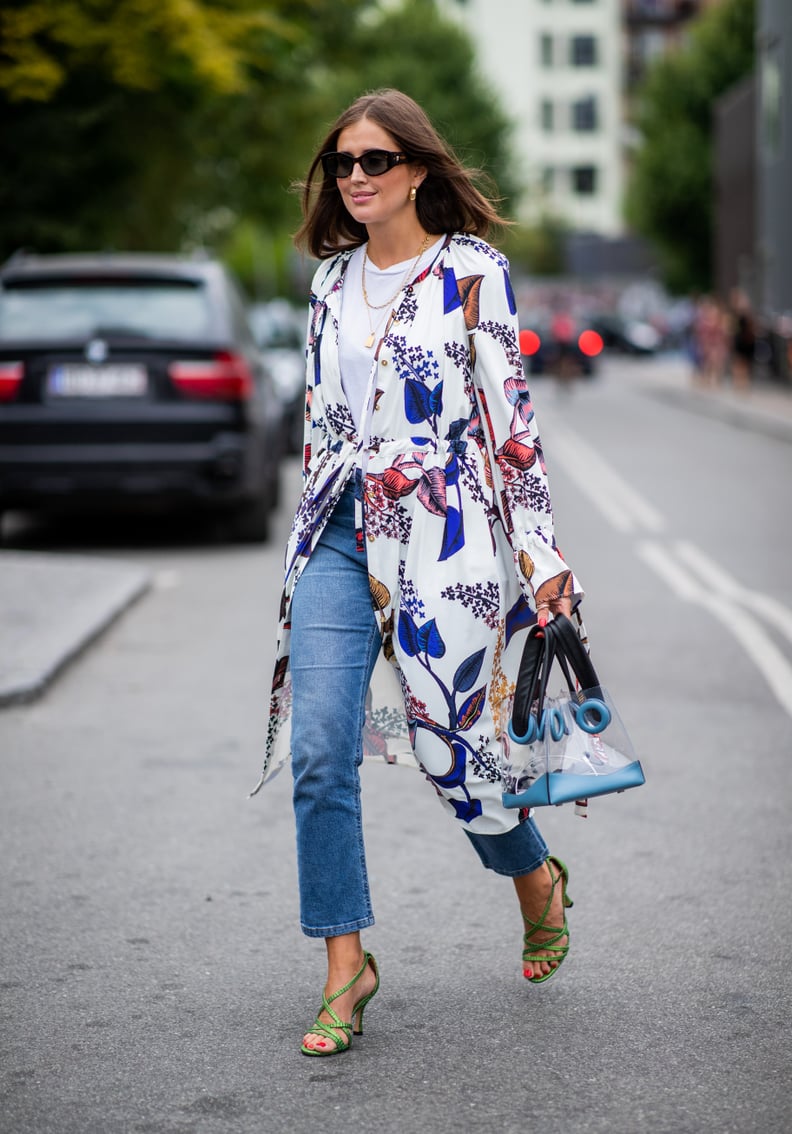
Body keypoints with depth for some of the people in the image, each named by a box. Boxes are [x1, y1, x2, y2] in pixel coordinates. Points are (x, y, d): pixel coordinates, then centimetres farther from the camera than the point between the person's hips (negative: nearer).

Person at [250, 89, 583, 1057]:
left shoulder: (473, 271, -3)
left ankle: (538, 879, 36)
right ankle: (345, 967, 3)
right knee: (319, 750, -7)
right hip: (340, 538, 4)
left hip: (445, 535, -4)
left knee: (450, 746, 5)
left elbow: (511, 416, -4)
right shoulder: (333, 281, 12)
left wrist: (538, 552, -8)